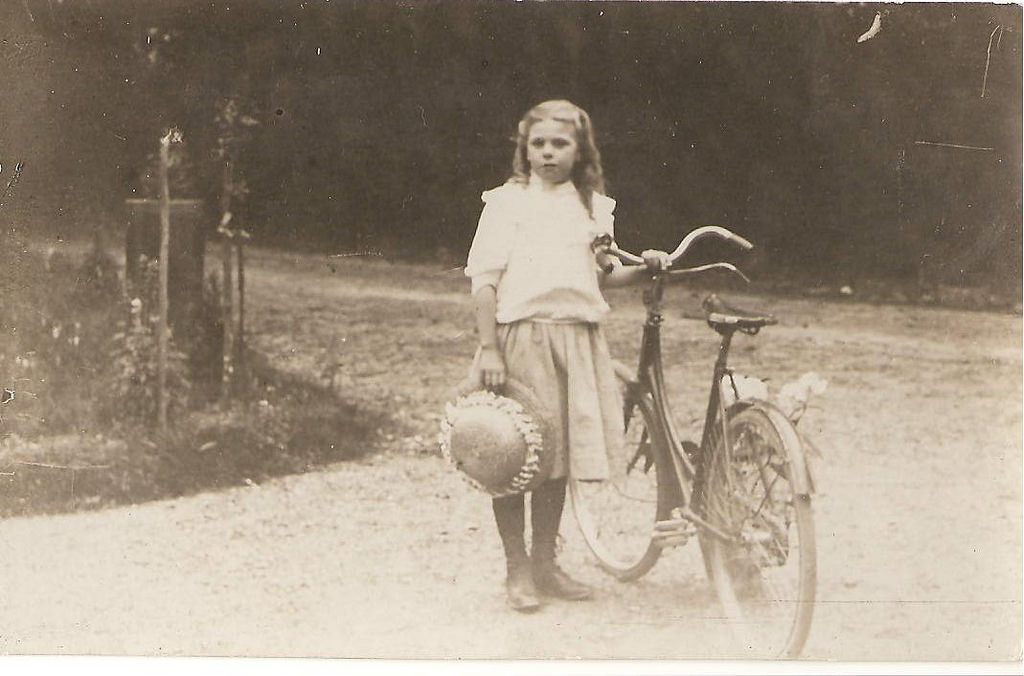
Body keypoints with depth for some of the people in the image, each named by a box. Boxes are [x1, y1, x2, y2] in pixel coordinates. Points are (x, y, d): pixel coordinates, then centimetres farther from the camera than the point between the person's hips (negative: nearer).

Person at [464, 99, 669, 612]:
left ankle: (545, 563, 23)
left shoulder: (594, 206, 12)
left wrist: (643, 268, 1)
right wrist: (489, 348, -13)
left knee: (560, 452, 10)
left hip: (577, 338, 4)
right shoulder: (507, 202, -2)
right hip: (520, 335, -4)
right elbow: (484, 279, -6)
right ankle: (517, 569, 12)